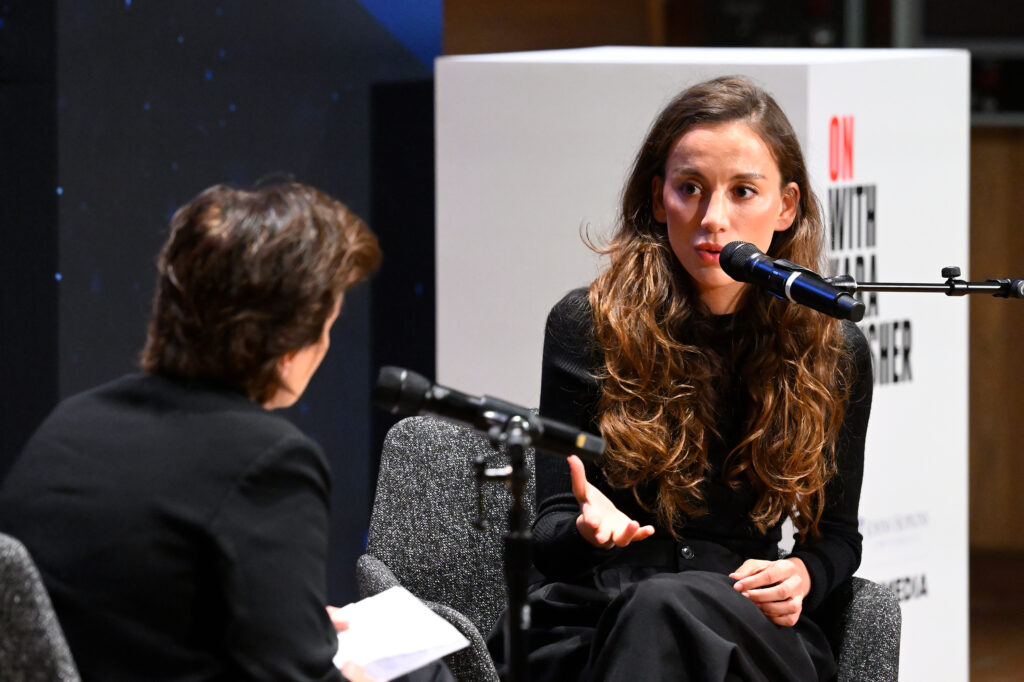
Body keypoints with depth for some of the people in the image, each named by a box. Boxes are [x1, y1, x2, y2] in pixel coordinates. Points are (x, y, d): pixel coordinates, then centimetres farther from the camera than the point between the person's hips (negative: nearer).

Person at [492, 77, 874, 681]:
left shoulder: (835, 354, 8)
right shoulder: (587, 327, 2)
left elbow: (837, 532, 20)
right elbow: (548, 538, 1)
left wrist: (803, 576, -5)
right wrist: (591, 528, -24)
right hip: (590, 625, 0)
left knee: (670, 605, -37)